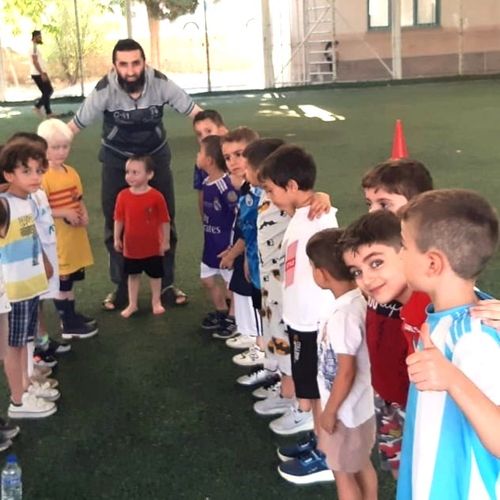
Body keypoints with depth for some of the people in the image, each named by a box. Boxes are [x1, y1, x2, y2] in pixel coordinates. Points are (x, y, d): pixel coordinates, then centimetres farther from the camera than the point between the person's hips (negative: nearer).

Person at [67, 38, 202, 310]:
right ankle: (121, 286, 22)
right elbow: (75, 124, -15)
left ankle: (166, 284, 23)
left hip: (155, 156, 1)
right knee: (116, 225, 6)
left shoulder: (160, 82, -23)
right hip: (117, 161, 0)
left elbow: (194, 111, -20)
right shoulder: (105, 89, -23)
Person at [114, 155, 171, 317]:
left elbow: (164, 220, -10)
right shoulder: (123, 195, -9)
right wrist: (117, 238, 2)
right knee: (133, 275, 16)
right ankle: (132, 304, 29)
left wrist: (166, 241, -6)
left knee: (155, 275, 14)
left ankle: (156, 302, 33)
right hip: (131, 246, 2)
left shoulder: (156, 196, -17)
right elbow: (119, 219, 1)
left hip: (152, 246, -2)